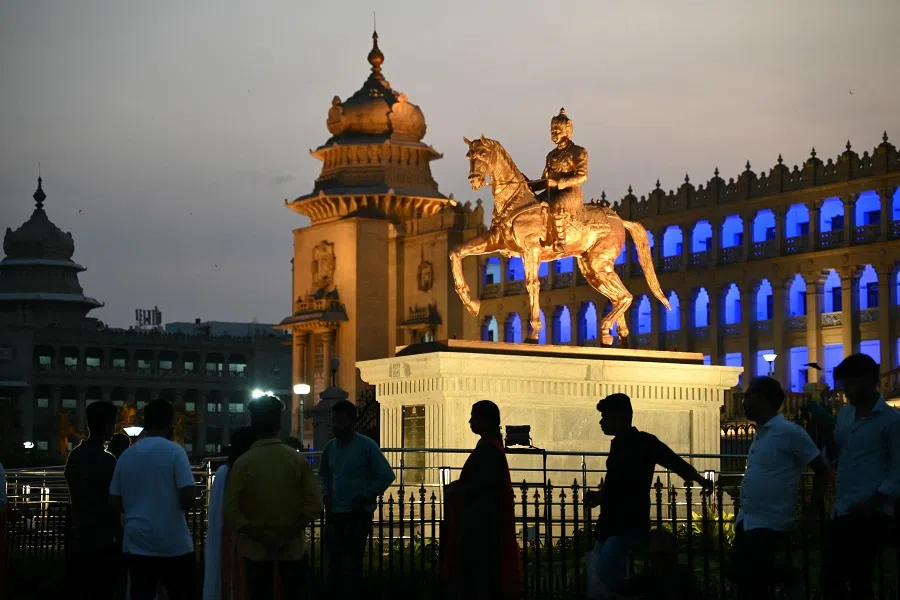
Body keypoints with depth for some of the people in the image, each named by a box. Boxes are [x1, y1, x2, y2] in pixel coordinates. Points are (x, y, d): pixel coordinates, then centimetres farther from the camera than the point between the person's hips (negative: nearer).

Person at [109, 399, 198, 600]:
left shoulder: (126, 455, 6)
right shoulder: (174, 451, -8)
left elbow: (115, 501, 8)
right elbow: (188, 496, -16)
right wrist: (182, 508, 5)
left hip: (137, 544, 4)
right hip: (173, 544, -4)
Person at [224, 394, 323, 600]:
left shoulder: (242, 462, -8)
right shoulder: (298, 460, -5)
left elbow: (230, 511, -14)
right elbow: (315, 505, -10)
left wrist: (260, 537, -12)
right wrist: (288, 534, -10)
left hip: (256, 548, -1)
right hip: (292, 546, 1)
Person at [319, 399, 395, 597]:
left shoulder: (366, 446, -12)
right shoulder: (330, 447, 5)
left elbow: (387, 476, -11)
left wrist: (364, 497, -14)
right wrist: (326, 495, 5)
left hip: (358, 515, -5)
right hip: (334, 514, 6)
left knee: (350, 566, -3)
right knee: (334, 564, 12)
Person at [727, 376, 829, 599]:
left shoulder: (789, 432, -13)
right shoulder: (760, 433, 13)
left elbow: (821, 470, -9)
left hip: (769, 525, -8)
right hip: (746, 522, 8)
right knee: (741, 581, 9)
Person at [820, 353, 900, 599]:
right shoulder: (845, 414, 13)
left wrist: (874, 502, -18)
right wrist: (827, 434, -1)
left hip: (869, 513, -7)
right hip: (842, 510, 7)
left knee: (858, 579, -4)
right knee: (833, 576, 10)